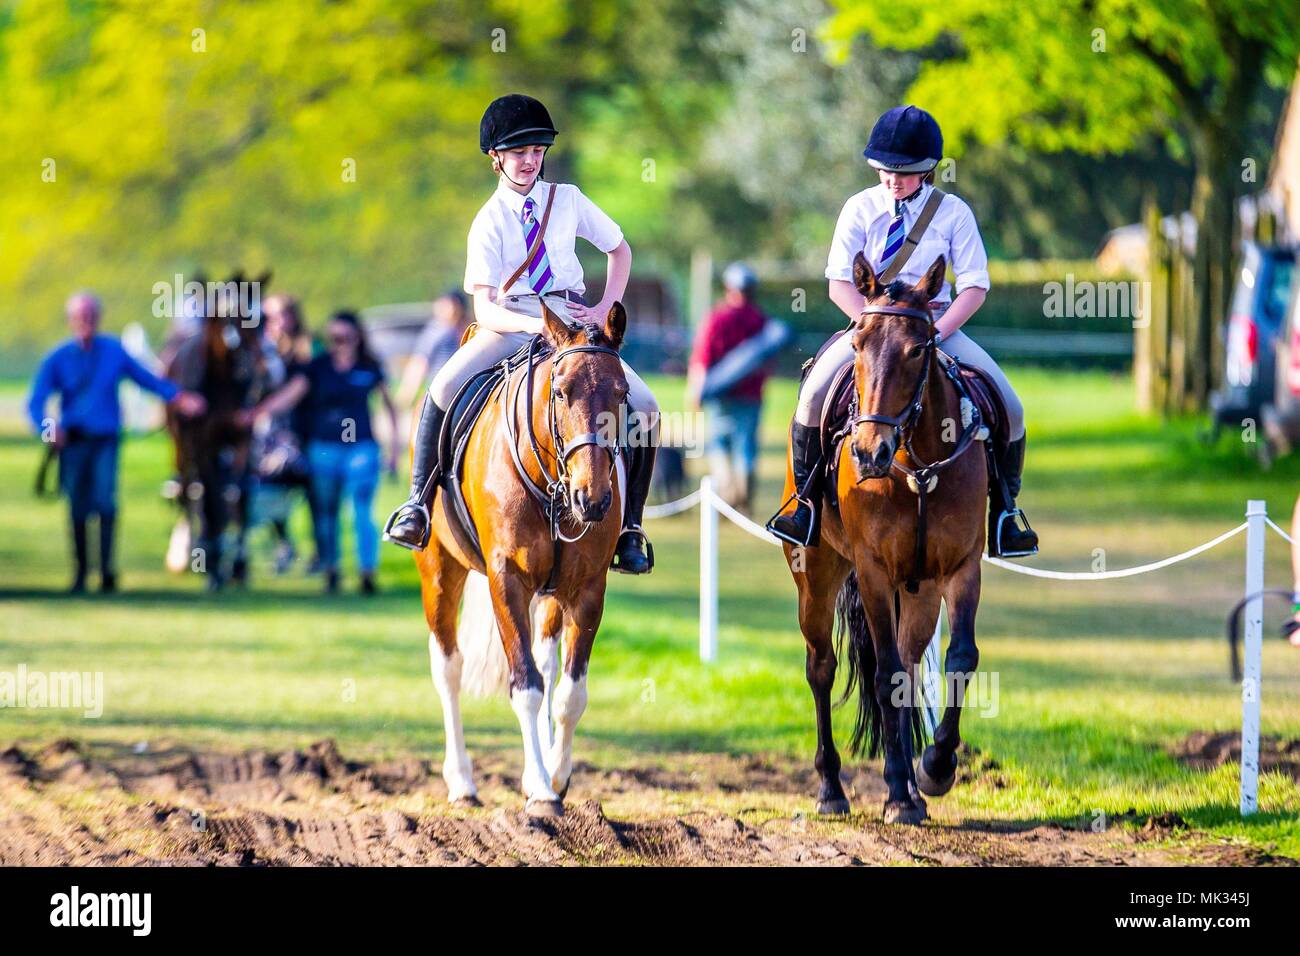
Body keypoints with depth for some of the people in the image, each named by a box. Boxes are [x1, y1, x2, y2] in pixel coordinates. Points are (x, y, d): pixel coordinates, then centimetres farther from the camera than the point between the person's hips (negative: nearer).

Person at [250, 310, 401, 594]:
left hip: (361, 447, -2)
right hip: (324, 448, 2)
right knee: (327, 512, 8)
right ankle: (330, 571, 20)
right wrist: (260, 412, -25)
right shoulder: (318, 367, 0)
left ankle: (368, 574, -10)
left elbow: (388, 404, 12)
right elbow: (289, 395, -10)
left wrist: (395, 445, 12)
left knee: (362, 512, -10)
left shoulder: (369, 368, 1)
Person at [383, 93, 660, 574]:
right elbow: (483, 308, -10)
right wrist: (533, 326, -29)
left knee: (645, 407, -17)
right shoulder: (489, 222, -1)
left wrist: (604, 308, 4)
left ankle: (629, 529, -5)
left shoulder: (567, 200, 7)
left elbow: (619, 249, 21)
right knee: (444, 389, -29)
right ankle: (419, 501, -15)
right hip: (511, 321, -2)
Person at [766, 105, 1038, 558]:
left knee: (1008, 406, -16)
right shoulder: (861, 208, -1)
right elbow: (840, 284, -5)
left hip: (938, 323, 0)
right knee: (814, 393, -25)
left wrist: (934, 333, -19)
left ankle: (1003, 509, 2)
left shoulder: (953, 213, -2)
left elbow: (974, 286, -5)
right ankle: (806, 499, -7)